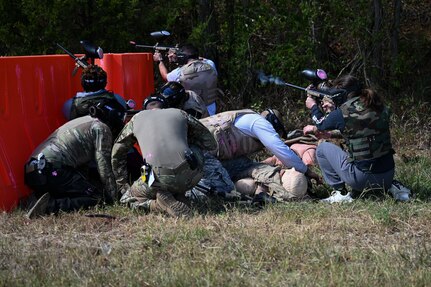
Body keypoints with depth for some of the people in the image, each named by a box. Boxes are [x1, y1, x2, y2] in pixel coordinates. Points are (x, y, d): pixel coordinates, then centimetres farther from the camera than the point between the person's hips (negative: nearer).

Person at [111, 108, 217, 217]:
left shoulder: (137, 118, 26)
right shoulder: (180, 114, 24)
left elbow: (117, 153, 35)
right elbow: (211, 143, 28)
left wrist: (122, 185, 43)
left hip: (160, 178, -1)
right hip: (192, 175, 1)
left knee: (130, 198, 29)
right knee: (196, 146, 36)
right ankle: (178, 196, 17)